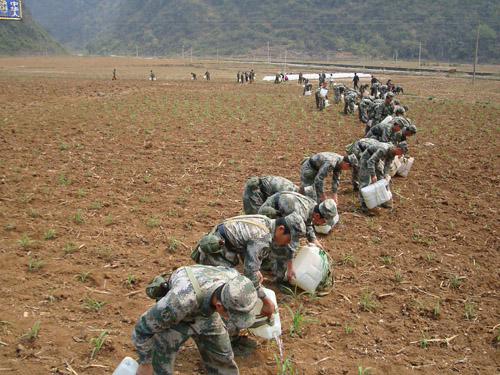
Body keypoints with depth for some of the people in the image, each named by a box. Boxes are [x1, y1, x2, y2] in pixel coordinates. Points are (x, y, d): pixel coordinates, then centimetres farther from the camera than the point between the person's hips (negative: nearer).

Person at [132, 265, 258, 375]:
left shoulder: (233, 279, -33)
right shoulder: (180, 302, -47)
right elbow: (143, 329, -30)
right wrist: (145, 364, -15)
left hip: (204, 313, 4)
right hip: (171, 318, -4)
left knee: (223, 359, 13)